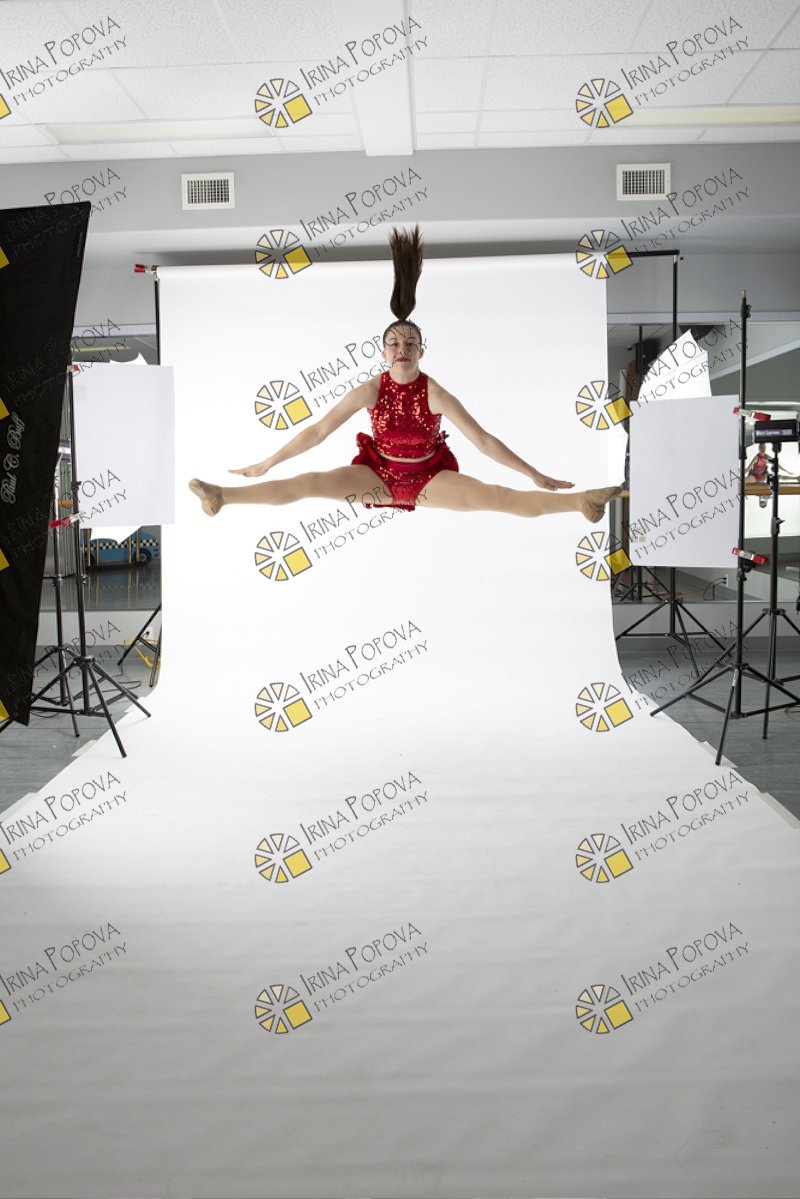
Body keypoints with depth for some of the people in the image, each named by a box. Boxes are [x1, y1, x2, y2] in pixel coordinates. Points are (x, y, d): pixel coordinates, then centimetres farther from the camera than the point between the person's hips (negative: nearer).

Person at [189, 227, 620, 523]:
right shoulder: (370, 389, -11)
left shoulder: (436, 393, -16)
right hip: (379, 474, 1)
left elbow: (482, 439, -14)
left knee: (495, 496, -22)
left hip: (429, 477, -1)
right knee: (309, 483, -19)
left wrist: (535, 476, -15)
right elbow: (318, 430, -9)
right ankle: (222, 497, -25)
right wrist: (266, 463, -10)